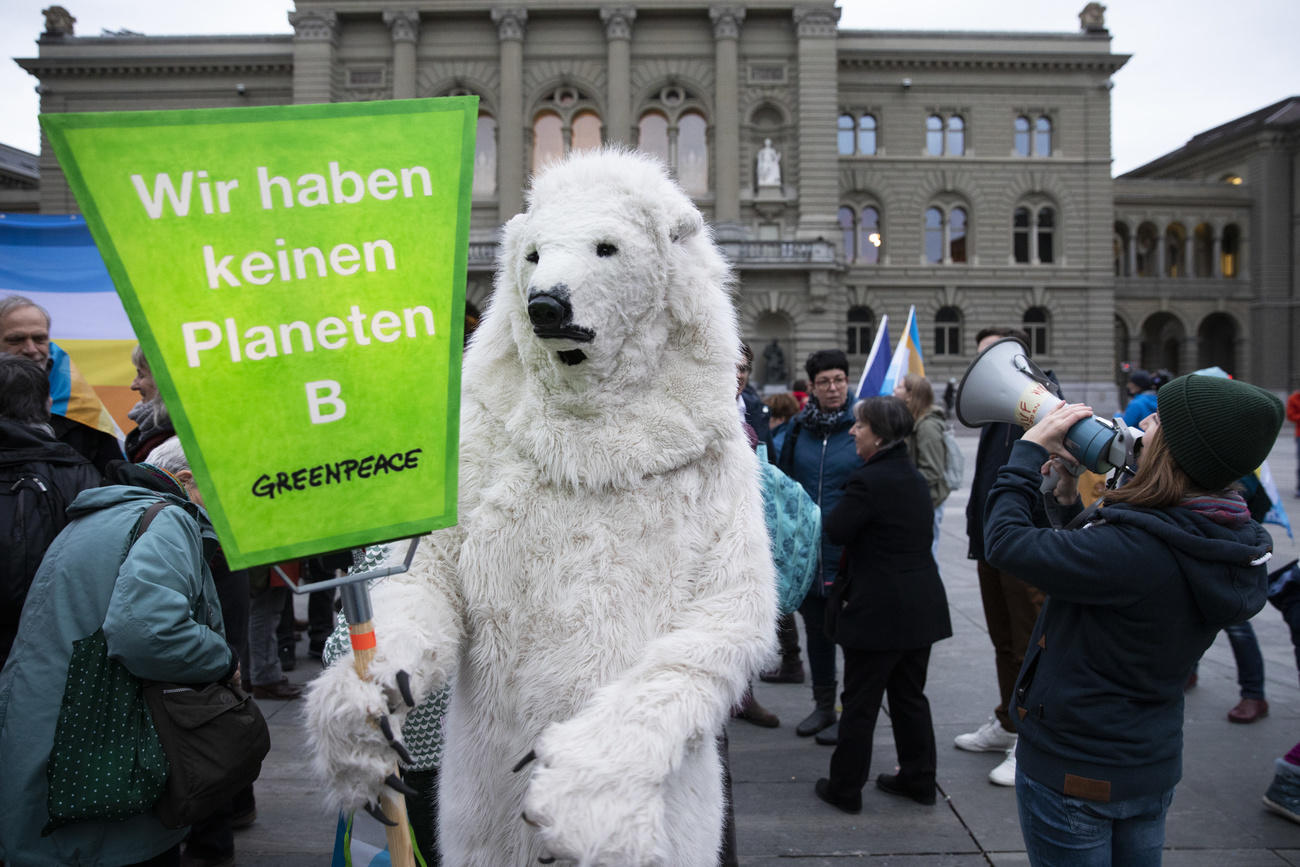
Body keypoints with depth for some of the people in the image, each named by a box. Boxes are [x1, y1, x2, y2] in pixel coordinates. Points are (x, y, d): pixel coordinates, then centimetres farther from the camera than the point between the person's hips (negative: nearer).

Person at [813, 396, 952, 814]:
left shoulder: (869, 480, -19)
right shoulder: (916, 478, 9)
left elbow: (835, 531, -15)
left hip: (878, 610, -8)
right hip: (922, 604, 8)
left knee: (860, 702, 4)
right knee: (910, 694, 19)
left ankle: (845, 788, 16)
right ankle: (918, 779, 30)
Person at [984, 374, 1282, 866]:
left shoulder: (1136, 549, -33)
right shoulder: (1228, 548, -4)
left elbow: (1007, 544, -26)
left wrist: (1028, 450, -16)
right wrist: (1071, 502, -1)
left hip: (1073, 772, -8)